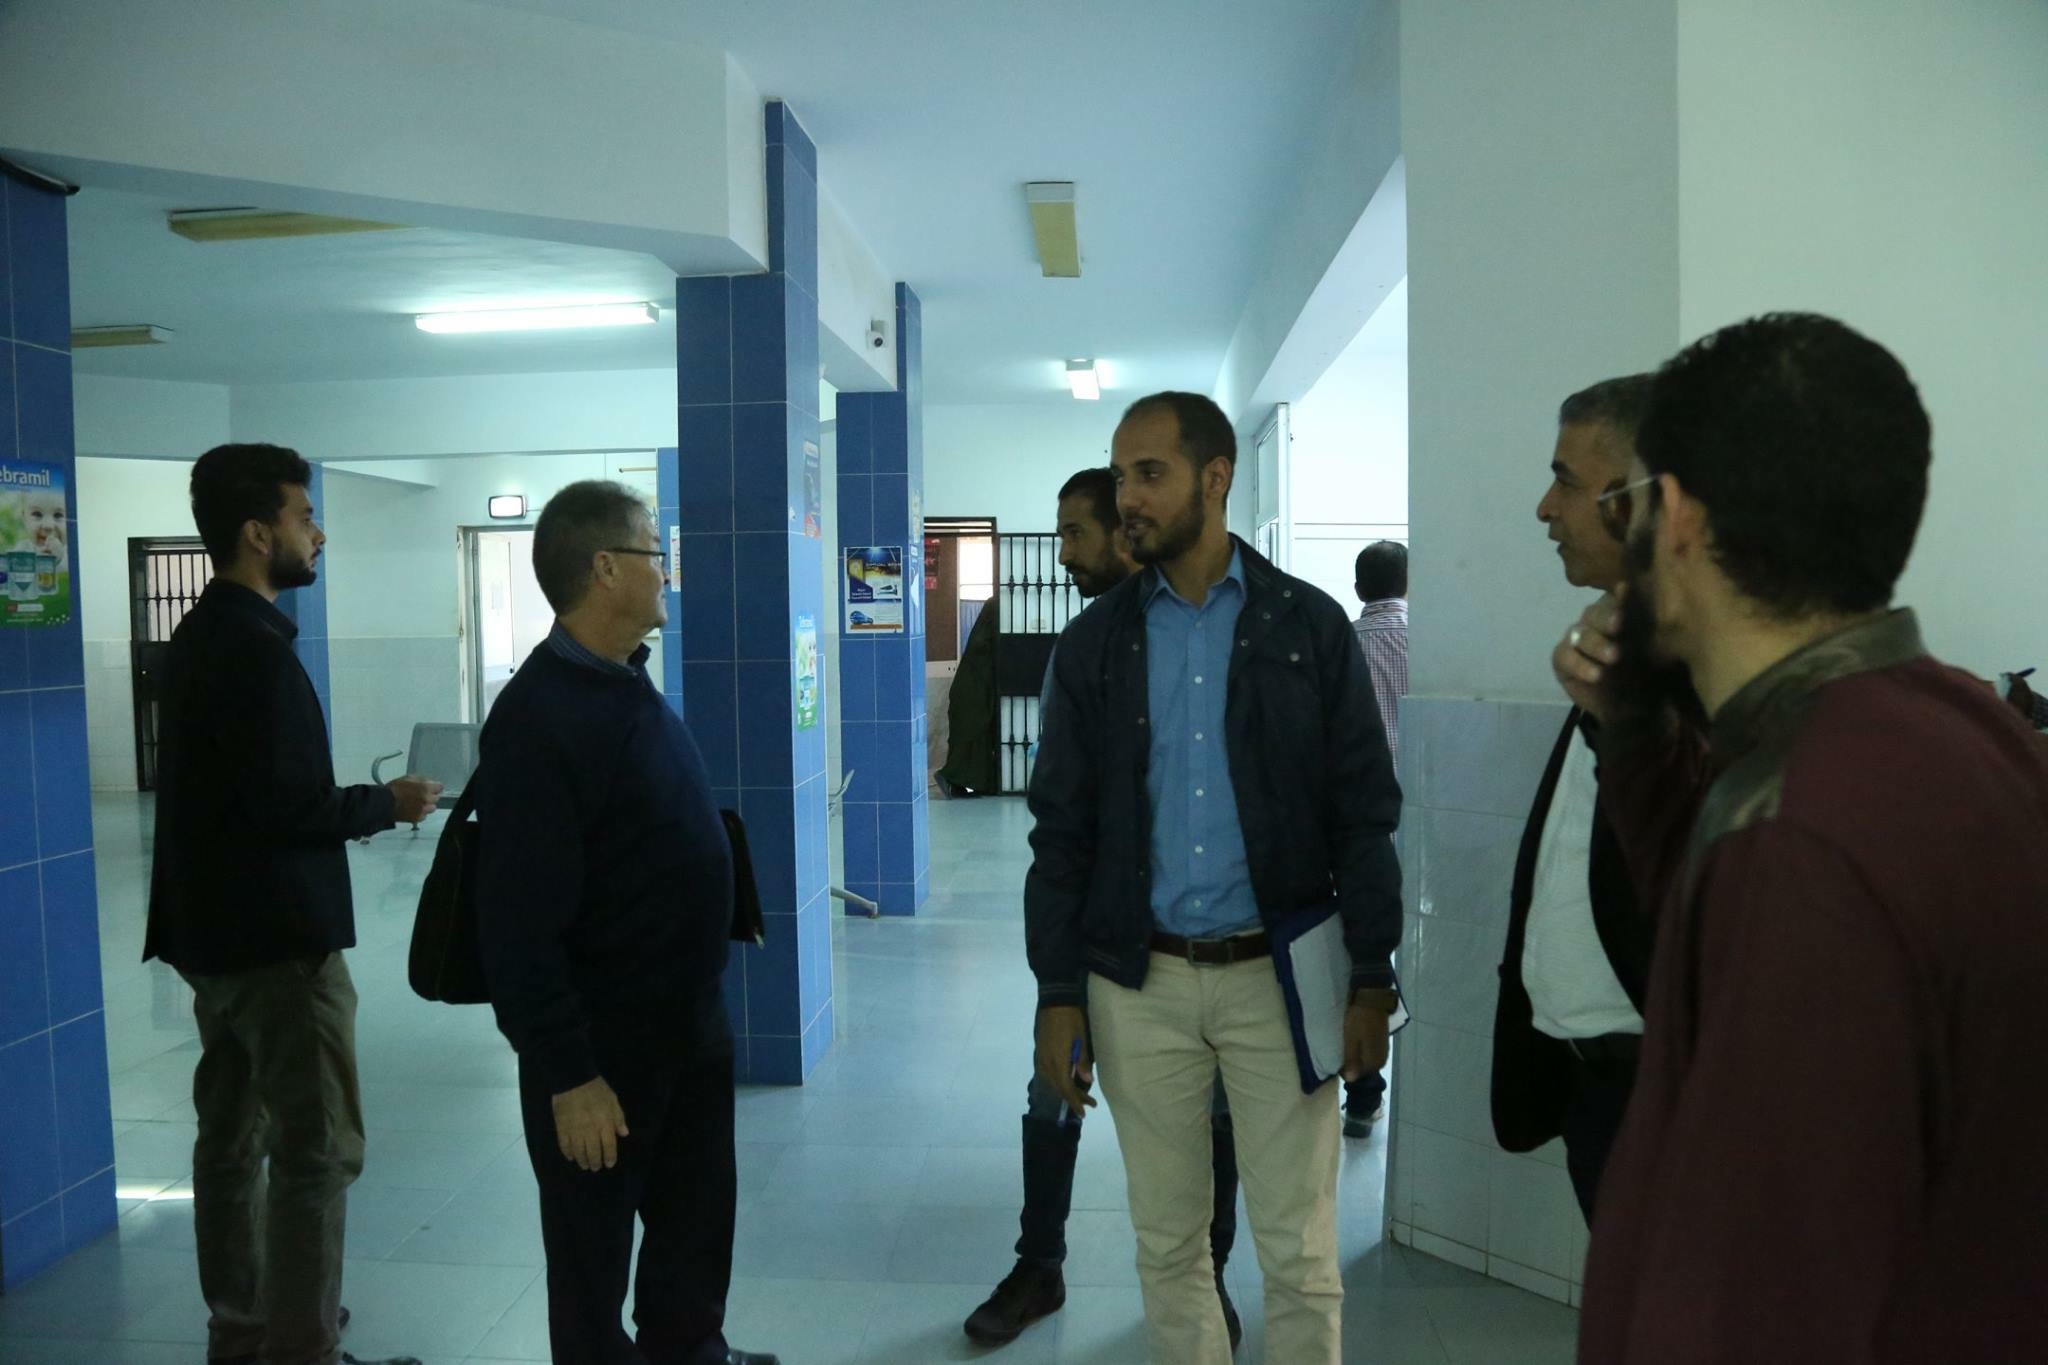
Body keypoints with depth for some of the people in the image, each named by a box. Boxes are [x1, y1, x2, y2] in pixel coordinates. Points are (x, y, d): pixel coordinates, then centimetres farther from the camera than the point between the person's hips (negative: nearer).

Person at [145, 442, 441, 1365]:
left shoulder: (202, 635, 13)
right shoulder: (255, 648, -18)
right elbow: (284, 804, -23)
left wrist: (361, 803, 11)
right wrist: (388, 804, -9)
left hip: (215, 927, 10)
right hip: (277, 935, -10)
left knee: (233, 1135, 16)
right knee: (318, 1147, -5)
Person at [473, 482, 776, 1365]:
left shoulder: (629, 683, 7)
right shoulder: (540, 715, -21)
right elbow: (521, 921, -23)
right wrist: (567, 1073, -21)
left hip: (690, 1016, 9)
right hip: (603, 1037, -9)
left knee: (698, 1216, 24)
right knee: (595, 1247, 12)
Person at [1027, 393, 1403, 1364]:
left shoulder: (1309, 626, -1)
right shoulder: (1094, 642, 3)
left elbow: (1364, 812, 0)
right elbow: (1061, 829, 3)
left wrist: (1372, 979, -4)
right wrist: (1058, 993, -1)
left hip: (1278, 974, -1)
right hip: (1138, 982, 2)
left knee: (1299, 1253, 6)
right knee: (1167, 1244, 13)